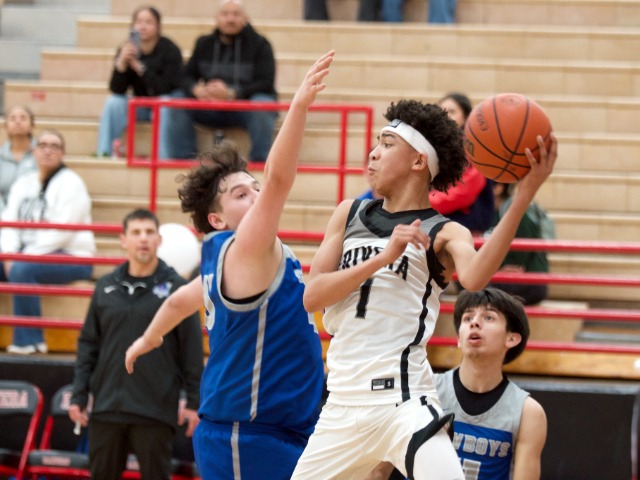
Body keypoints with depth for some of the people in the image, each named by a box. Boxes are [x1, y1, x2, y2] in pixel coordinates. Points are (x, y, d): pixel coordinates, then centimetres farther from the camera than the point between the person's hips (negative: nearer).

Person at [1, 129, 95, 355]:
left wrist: (26, 254, -22)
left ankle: (29, 340, -26)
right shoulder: (23, 183, 15)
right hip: (28, 253, 7)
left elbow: (62, 230, -17)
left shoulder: (70, 183, -6)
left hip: (70, 257, -7)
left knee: (21, 269, -34)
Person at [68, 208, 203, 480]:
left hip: (155, 410, -4)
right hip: (106, 408, 4)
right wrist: (79, 395, 5)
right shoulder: (106, 287, 8)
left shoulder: (175, 288, -2)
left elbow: (192, 350, -2)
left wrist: (194, 401, -5)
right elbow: (88, 345, 11)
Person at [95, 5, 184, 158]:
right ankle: (104, 154, -25)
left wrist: (139, 67, -32)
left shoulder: (170, 50, -16)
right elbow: (116, 90, -14)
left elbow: (166, 89, -24)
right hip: (140, 106, 3)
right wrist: (121, 63, -32)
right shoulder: (127, 50, -8)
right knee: (113, 102, -22)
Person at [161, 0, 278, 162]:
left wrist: (231, 93, -25)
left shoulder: (259, 44, -2)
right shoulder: (204, 44, 10)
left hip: (245, 109, -3)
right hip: (211, 109, 3)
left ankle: (260, 162, -30)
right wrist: (196, 90, -17)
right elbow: (187, 77, 9)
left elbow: (266, 84, -11)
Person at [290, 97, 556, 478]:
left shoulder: (443, 234, -2)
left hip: (403, 403, -5)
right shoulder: (349, 215, 13)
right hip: (343, 404, 5)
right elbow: (312, 296, 2)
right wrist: (382, 258, -13)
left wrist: (524, 195, -36)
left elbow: (474, 278, -26)